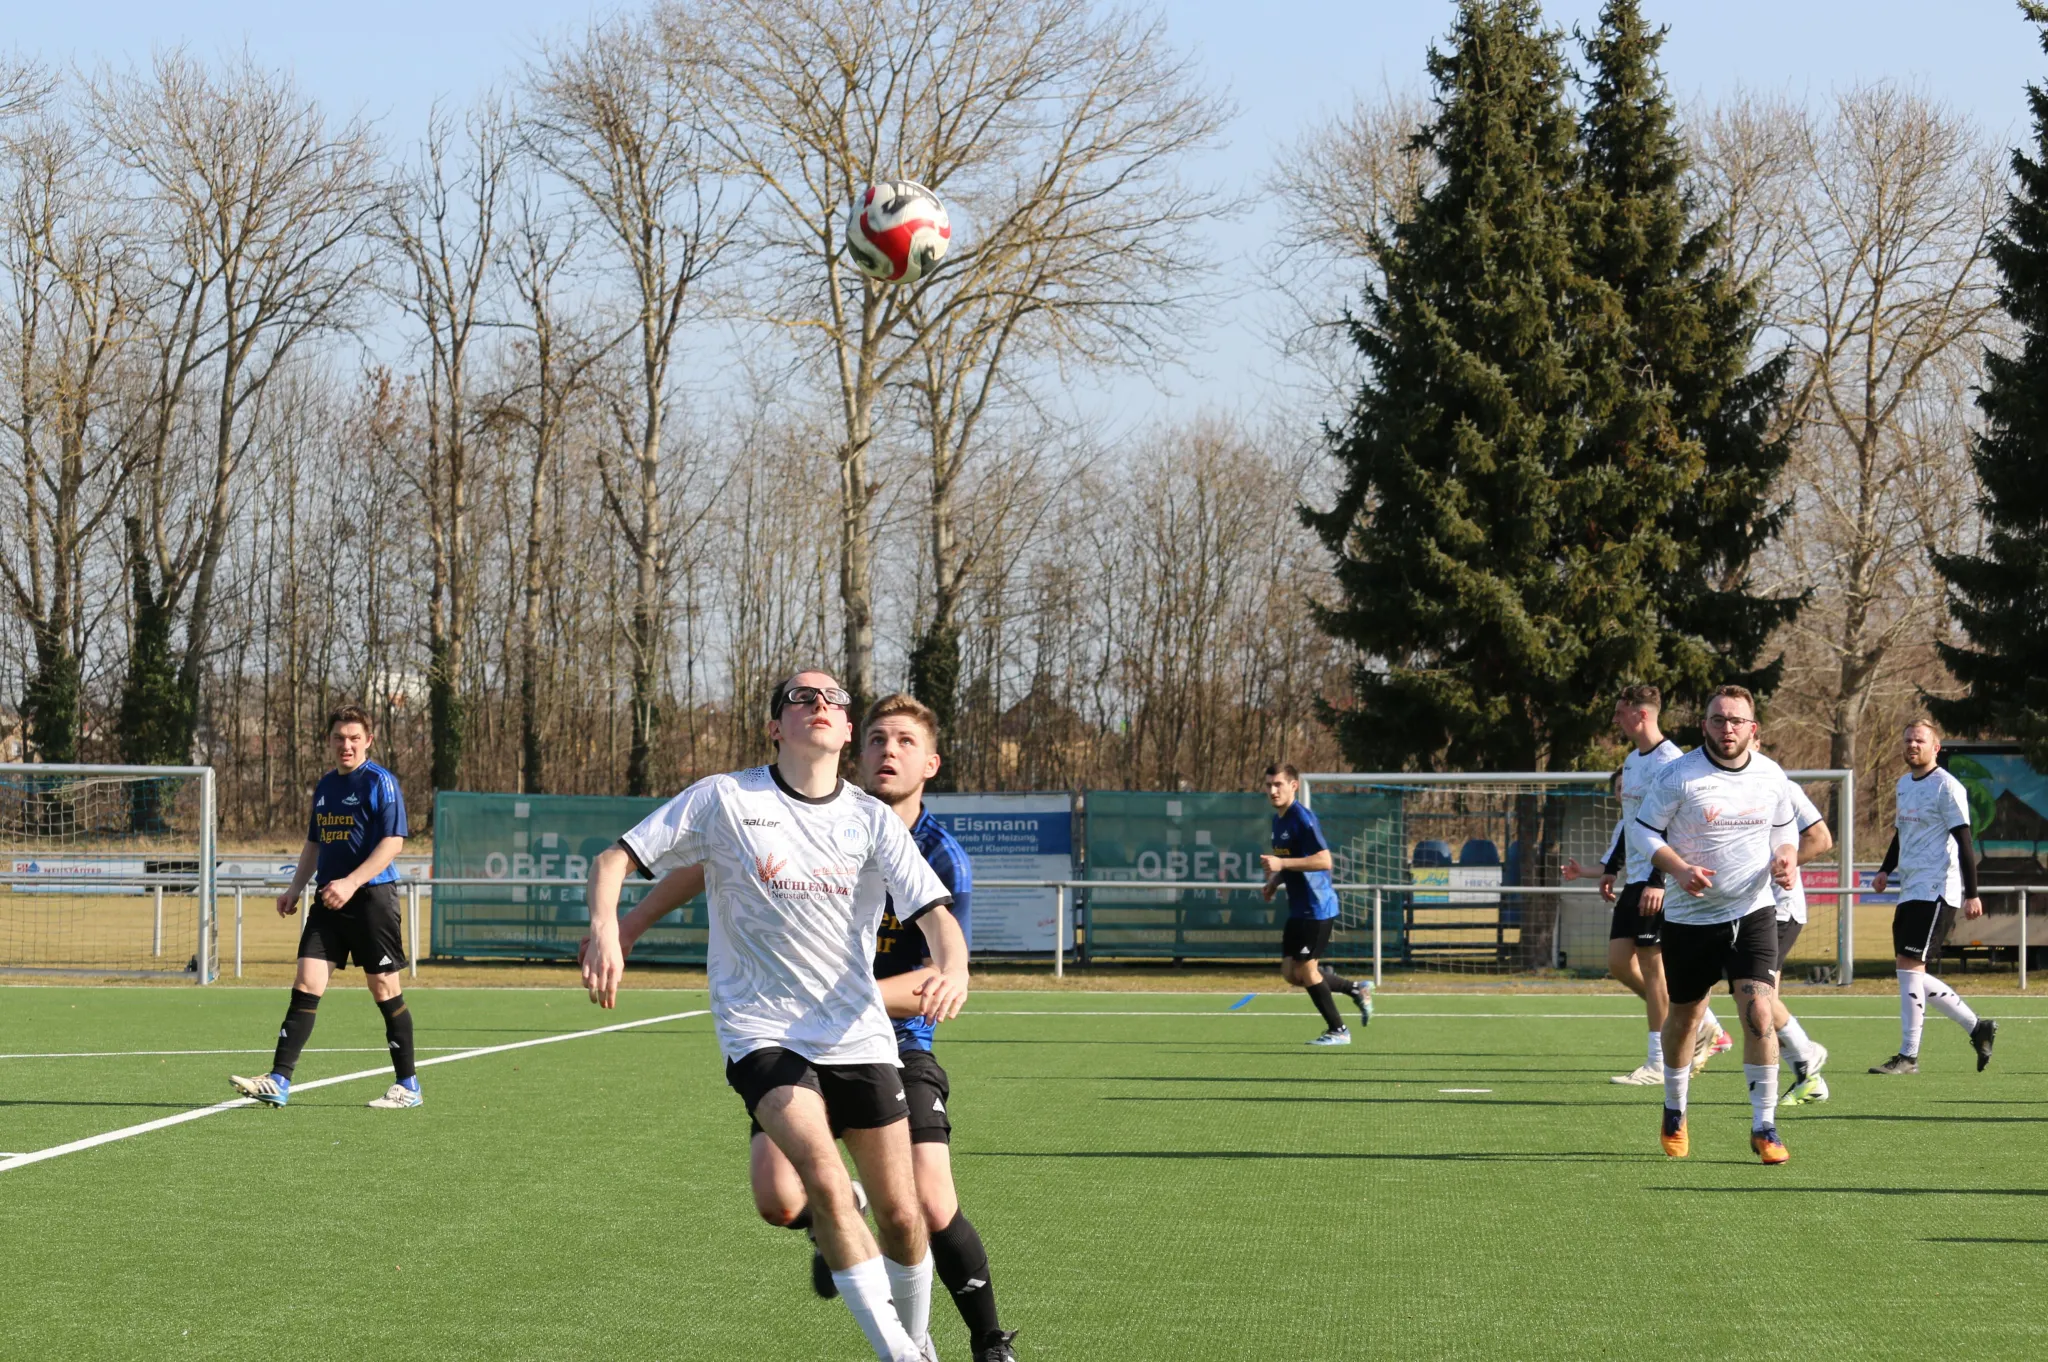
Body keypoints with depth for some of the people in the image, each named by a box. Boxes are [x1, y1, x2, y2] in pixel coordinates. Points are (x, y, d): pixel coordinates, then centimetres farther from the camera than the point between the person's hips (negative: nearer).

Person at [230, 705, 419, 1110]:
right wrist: (295, 888, 14)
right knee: (306, 984, -4)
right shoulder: (325, 786, 15)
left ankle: (407, 1087, 12)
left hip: (372, 896, -6)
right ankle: (278, 1083, -8)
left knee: (385, 988, 0)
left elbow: (393, 841, -14)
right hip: (328, 899, 6)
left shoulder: (381, 782, -7)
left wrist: (351, 882, -23)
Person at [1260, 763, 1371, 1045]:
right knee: (1290, 973, 8)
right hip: (1298, 908, 9)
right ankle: (1357, 990, 22)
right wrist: (1274, 882, 9)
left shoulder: (1303, 819, -17)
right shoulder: (1278, 820, 12)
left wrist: (1282, 864, -28)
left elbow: (1324, 861, -25)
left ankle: (1338, 1031, 8)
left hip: (1317, 908, -9)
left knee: (1305, 971, -5)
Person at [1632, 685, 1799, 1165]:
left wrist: (1785, 859, -5)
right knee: (1683, 1018, 13)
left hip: (1753, 912, 1)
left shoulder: (1772, 776, 1)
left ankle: (1764, 1128, -8)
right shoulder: (1679, 776, -10)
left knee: (1759, 1012, -15)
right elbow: (1644, 828, -4)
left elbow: (1785, 829, 16)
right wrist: (1678, 868, -20)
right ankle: (1675, 1114, 37)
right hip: (1690, 915, -1)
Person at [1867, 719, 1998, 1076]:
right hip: (1910, 892, 9)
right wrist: (1886, 870, 17)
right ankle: (1977, 1027, 19)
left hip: (1935, 892, -9)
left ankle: (1908, 1056, -11)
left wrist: (1972, 894, -16)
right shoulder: (1904, 784, 16)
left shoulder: (1947, 787, -9)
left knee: (1910, 965, -14)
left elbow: (1964, 841, -12)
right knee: (1911, 973, 7)